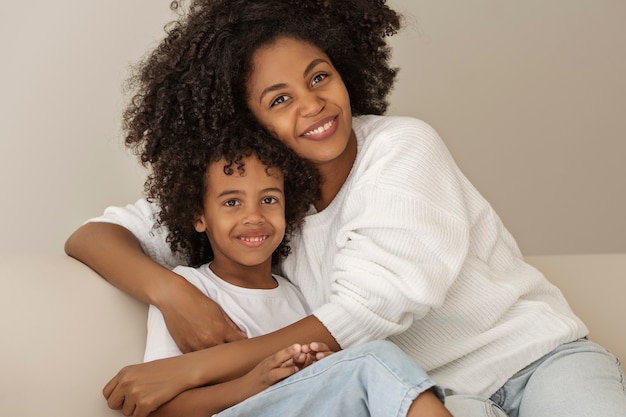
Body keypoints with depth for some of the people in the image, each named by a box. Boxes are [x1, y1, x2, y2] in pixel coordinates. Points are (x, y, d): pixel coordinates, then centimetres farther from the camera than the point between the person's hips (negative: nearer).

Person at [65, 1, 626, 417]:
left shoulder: (402, 147, -8)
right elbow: (92, 235, 4)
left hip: (539, 355, -1)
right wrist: (171, 293, -19)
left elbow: (369, 311, -17)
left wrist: (192, 368, -20)